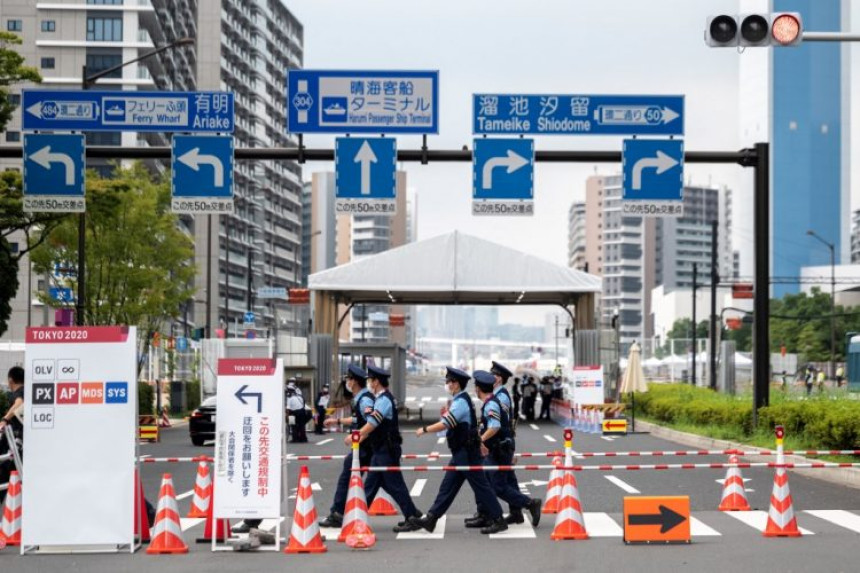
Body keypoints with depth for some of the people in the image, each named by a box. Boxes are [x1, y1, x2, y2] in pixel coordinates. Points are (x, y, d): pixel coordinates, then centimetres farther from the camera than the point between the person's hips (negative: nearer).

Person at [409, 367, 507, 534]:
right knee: (448, 485, 10)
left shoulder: (461, 402, -19)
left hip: (466, 453, -10)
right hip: (461, 452, 10)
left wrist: (424, 430, -13)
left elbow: (445, 424, -23)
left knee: (480, 485, -4)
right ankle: (431, 519, 13)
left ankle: (497, 520, 2)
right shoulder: (462, 400, 12)